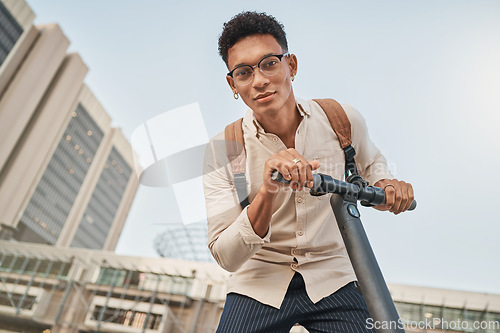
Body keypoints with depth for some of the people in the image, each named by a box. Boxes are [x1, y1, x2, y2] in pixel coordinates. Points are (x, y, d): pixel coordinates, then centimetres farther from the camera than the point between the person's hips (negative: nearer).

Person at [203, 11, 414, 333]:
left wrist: (385, 185, -7)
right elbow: (226, 257, -18)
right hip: (258, 284, -1)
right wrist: (267, 194, -33)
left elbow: (371, 162, 15)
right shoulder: (223, 149, -14)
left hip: (332, 278, 2)